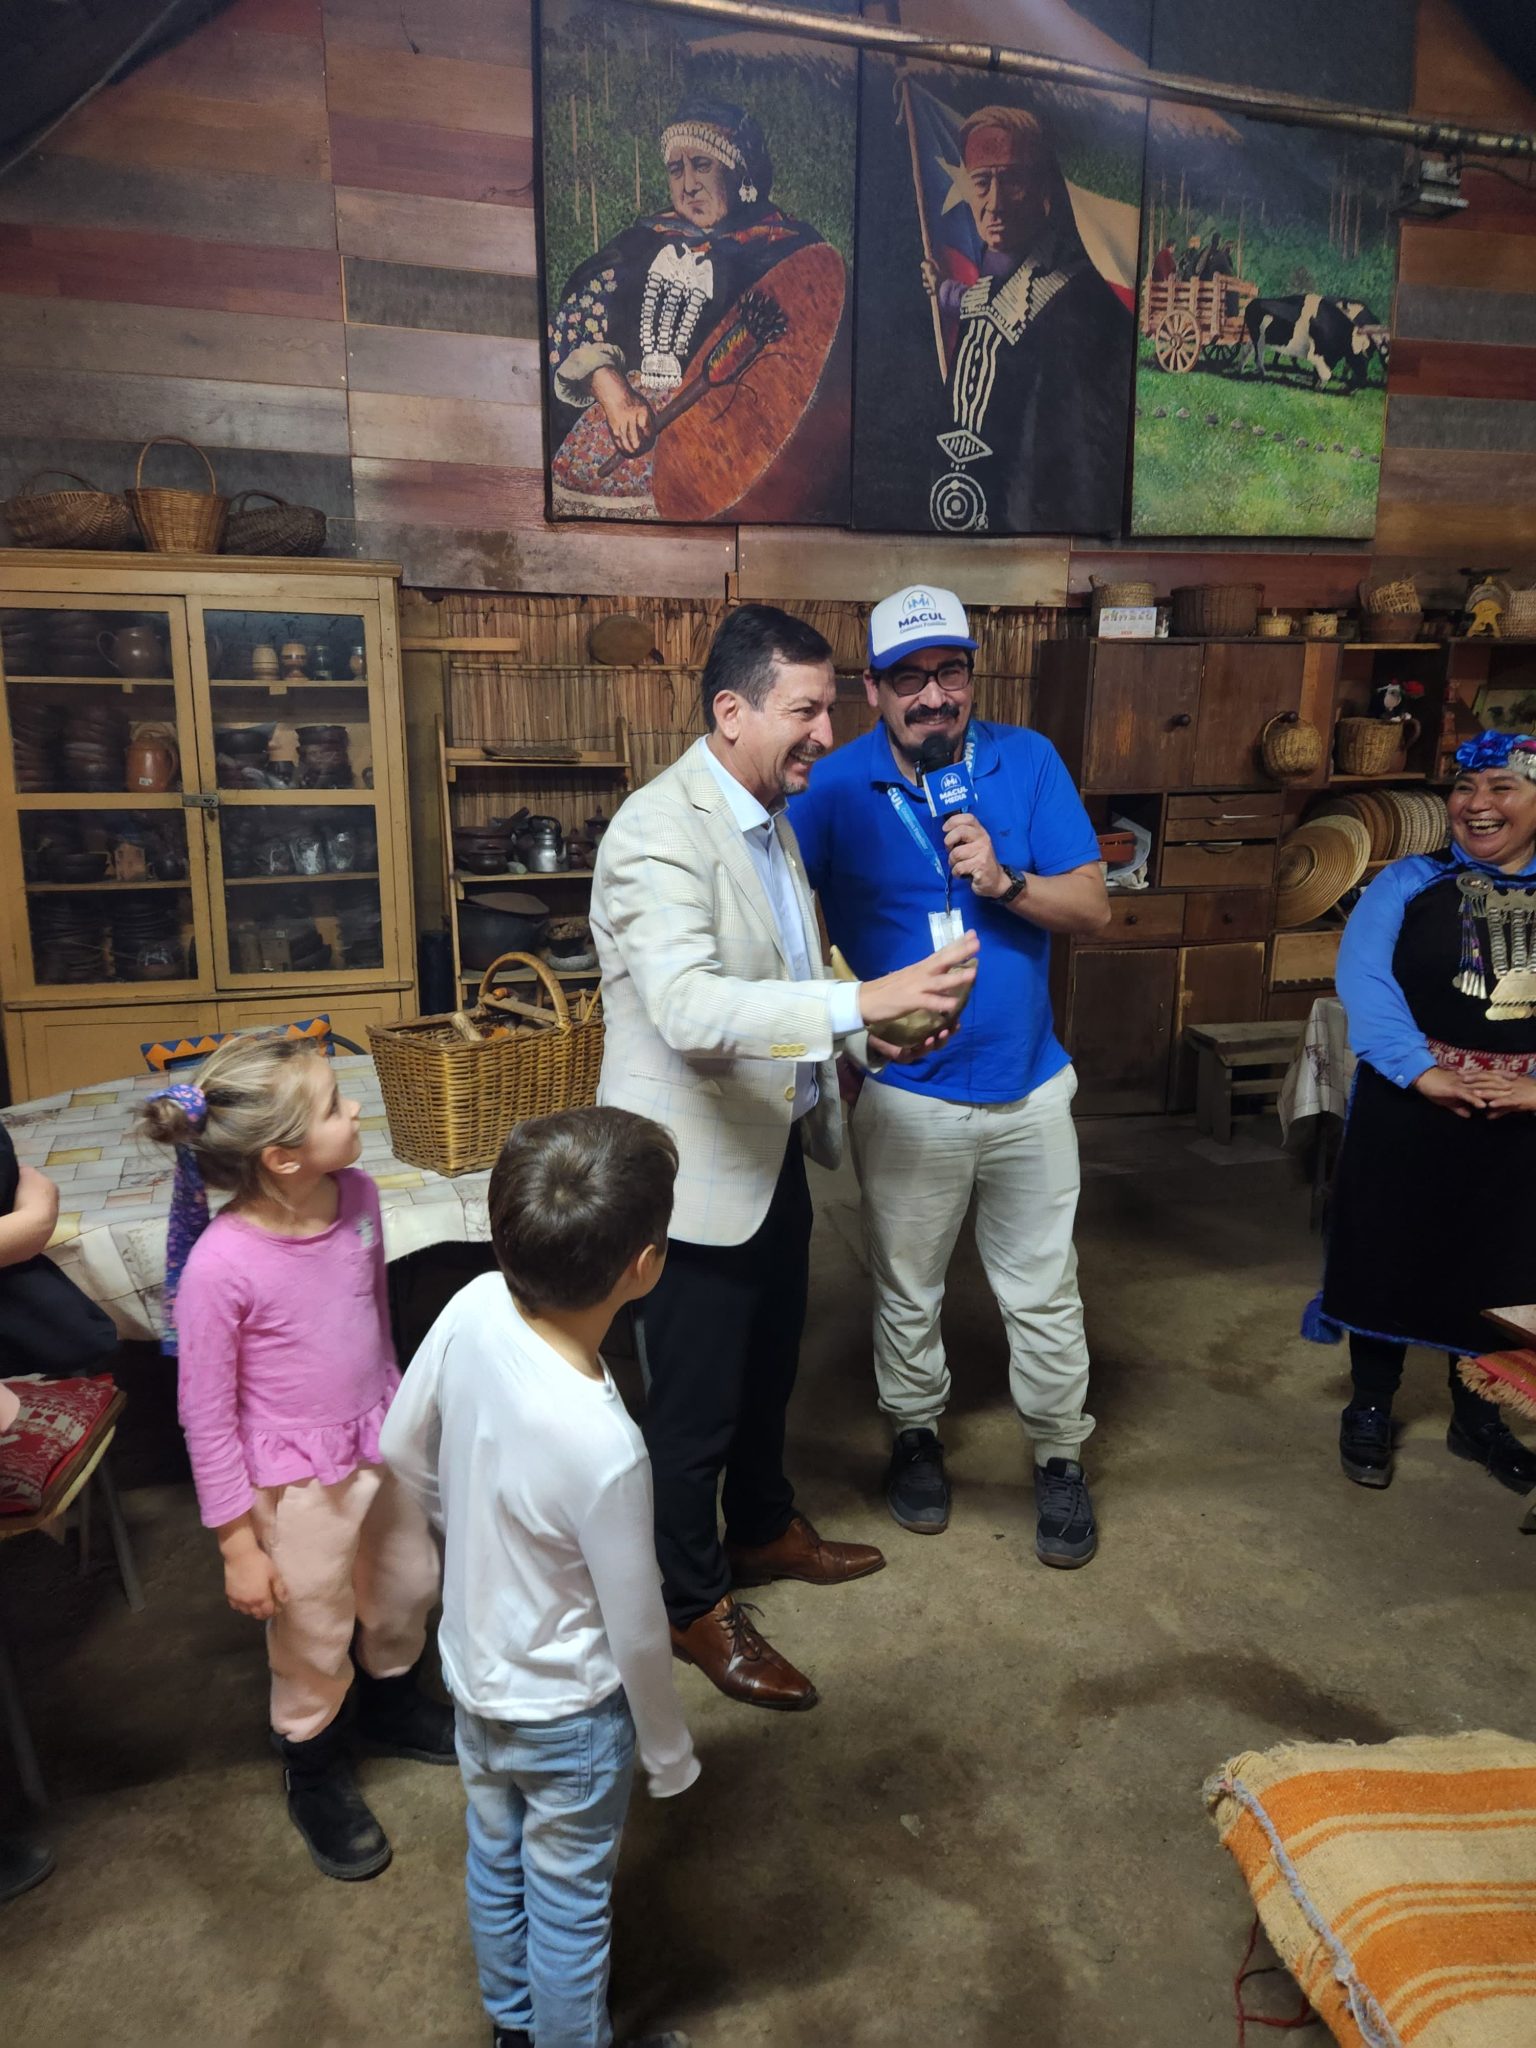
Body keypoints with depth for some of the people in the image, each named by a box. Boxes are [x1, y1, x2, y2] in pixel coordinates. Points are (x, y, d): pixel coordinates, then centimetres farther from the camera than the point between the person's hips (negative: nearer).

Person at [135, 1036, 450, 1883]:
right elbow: (205, 1415, -18)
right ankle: (314, 1774, 48)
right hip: (297, 1482, -5)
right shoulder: (221, 1264, -30)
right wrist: (237, 1545, -11)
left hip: (380, 1446, 6)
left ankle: (388, 1700, 57)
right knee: (314, 1639, 17)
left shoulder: (358, 1196, -13)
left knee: (409, 1587, 25)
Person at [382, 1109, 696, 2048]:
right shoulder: (604, 1448, -40)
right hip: (566, 1710, -6)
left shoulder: (474, 1308, -24)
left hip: (473, 1664, 6)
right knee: (569, 1900, 22)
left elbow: (404, 1450, -5)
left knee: (497, 1859, 31)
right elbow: (637, 1634, -23)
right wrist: (671, 1753, -3)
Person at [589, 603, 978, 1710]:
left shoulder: (769, 813, 7)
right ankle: (694, 1604, 30)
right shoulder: (659, 831, -24)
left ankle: (764, 1528, 49)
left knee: (770, 1360, 26)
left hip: (776, 1145, 9)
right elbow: (688, 1007, -38)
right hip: (698, 1162, -9)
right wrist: (861, 1001, -43)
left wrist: (864, 1030, 3)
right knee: (695, 1401, 8)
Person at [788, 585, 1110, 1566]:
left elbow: (1095, 907, -4)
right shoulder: (837, 787, -9)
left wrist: (1005, 880, -21)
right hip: (906, 1097, -1)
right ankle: (916, 1433, 41)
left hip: (1028, 1084, 1)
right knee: (907, 1289, 16)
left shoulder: (1028, 762, -4)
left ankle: (1061, 1457, 33)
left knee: (1045, 1293, 11)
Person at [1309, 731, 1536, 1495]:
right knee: (1388, 1252, 9)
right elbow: (1361, 976, -14)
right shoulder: (1410, 882, -1)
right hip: (1410, 1106, -2)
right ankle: (1369, 1408, 28)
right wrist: (1421, 1069, -25)